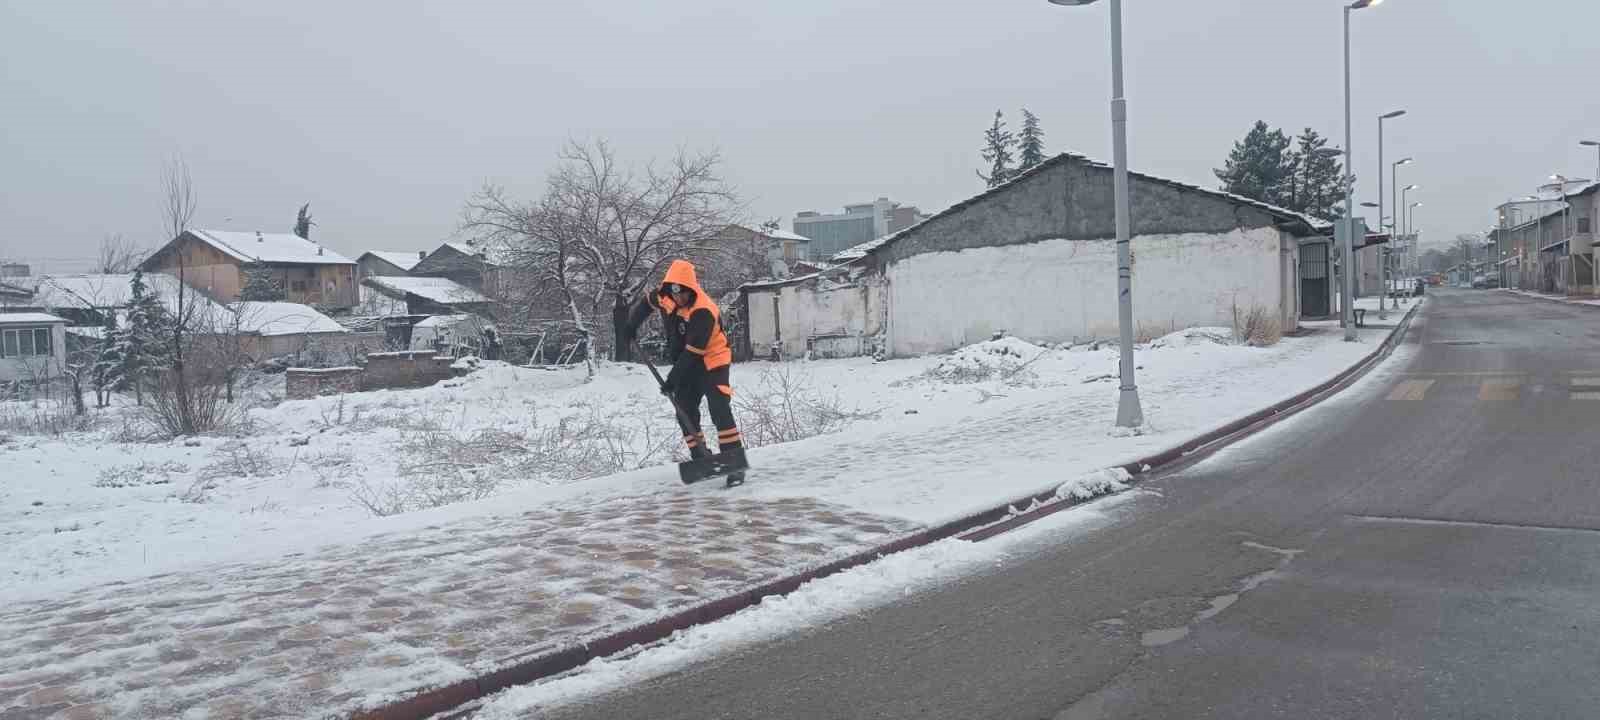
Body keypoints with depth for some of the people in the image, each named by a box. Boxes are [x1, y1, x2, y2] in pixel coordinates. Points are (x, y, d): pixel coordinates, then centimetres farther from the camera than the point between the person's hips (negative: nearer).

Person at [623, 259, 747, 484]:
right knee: (685, 413, 6)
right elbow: (646, 302, 16)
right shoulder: (663, 296, -10)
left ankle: (735, 461, -21)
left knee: (720, 411, -19)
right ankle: (701, 459, 16)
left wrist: (673, 379, -29)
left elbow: (693, 352, -30)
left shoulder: (703, 311, -31)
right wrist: (632, 326, 16)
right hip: (686, 364, 8)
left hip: (711, 361, -7)